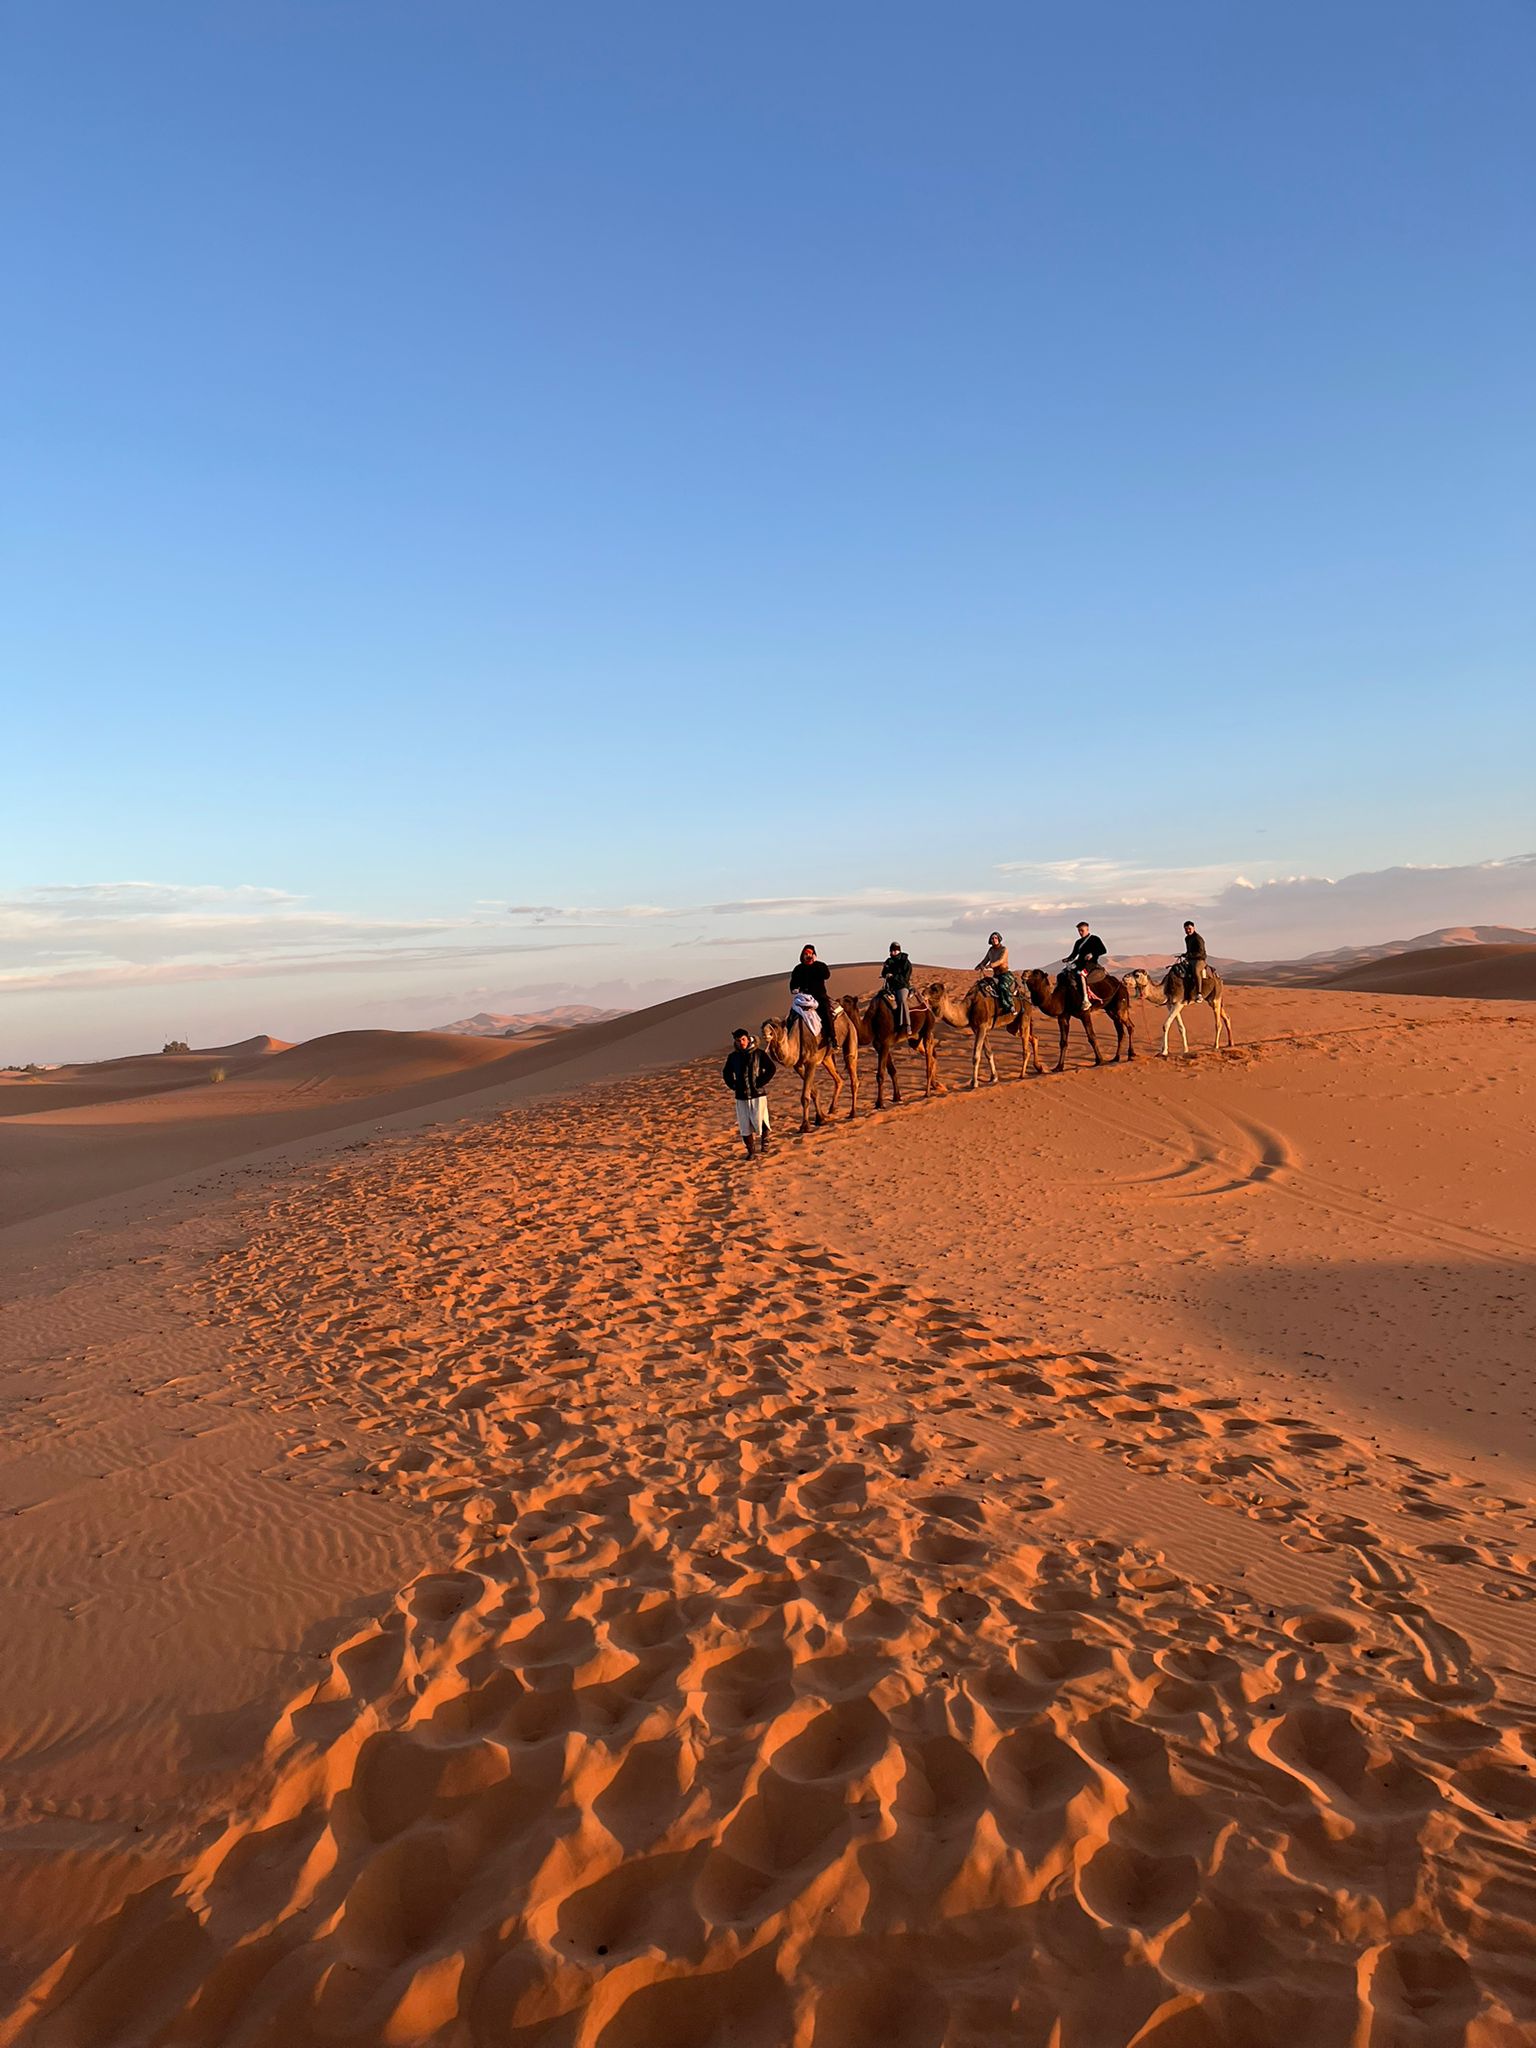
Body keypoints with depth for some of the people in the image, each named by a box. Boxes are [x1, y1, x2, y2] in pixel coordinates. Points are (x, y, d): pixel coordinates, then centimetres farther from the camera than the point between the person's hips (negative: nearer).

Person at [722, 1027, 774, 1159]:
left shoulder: (758, 1053, -4)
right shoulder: (733, 1057, 6)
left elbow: (772, 1069, -6)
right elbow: (726, 1073, 21)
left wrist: (761, 1083, -11)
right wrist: (733, 1085, 7)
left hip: (758, 1094, -3)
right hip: (741, 1096, 3)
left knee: (760, 1121, -6)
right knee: (745, 1125, 5)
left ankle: (764, 1146, 16)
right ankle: (751, 1151, 17)